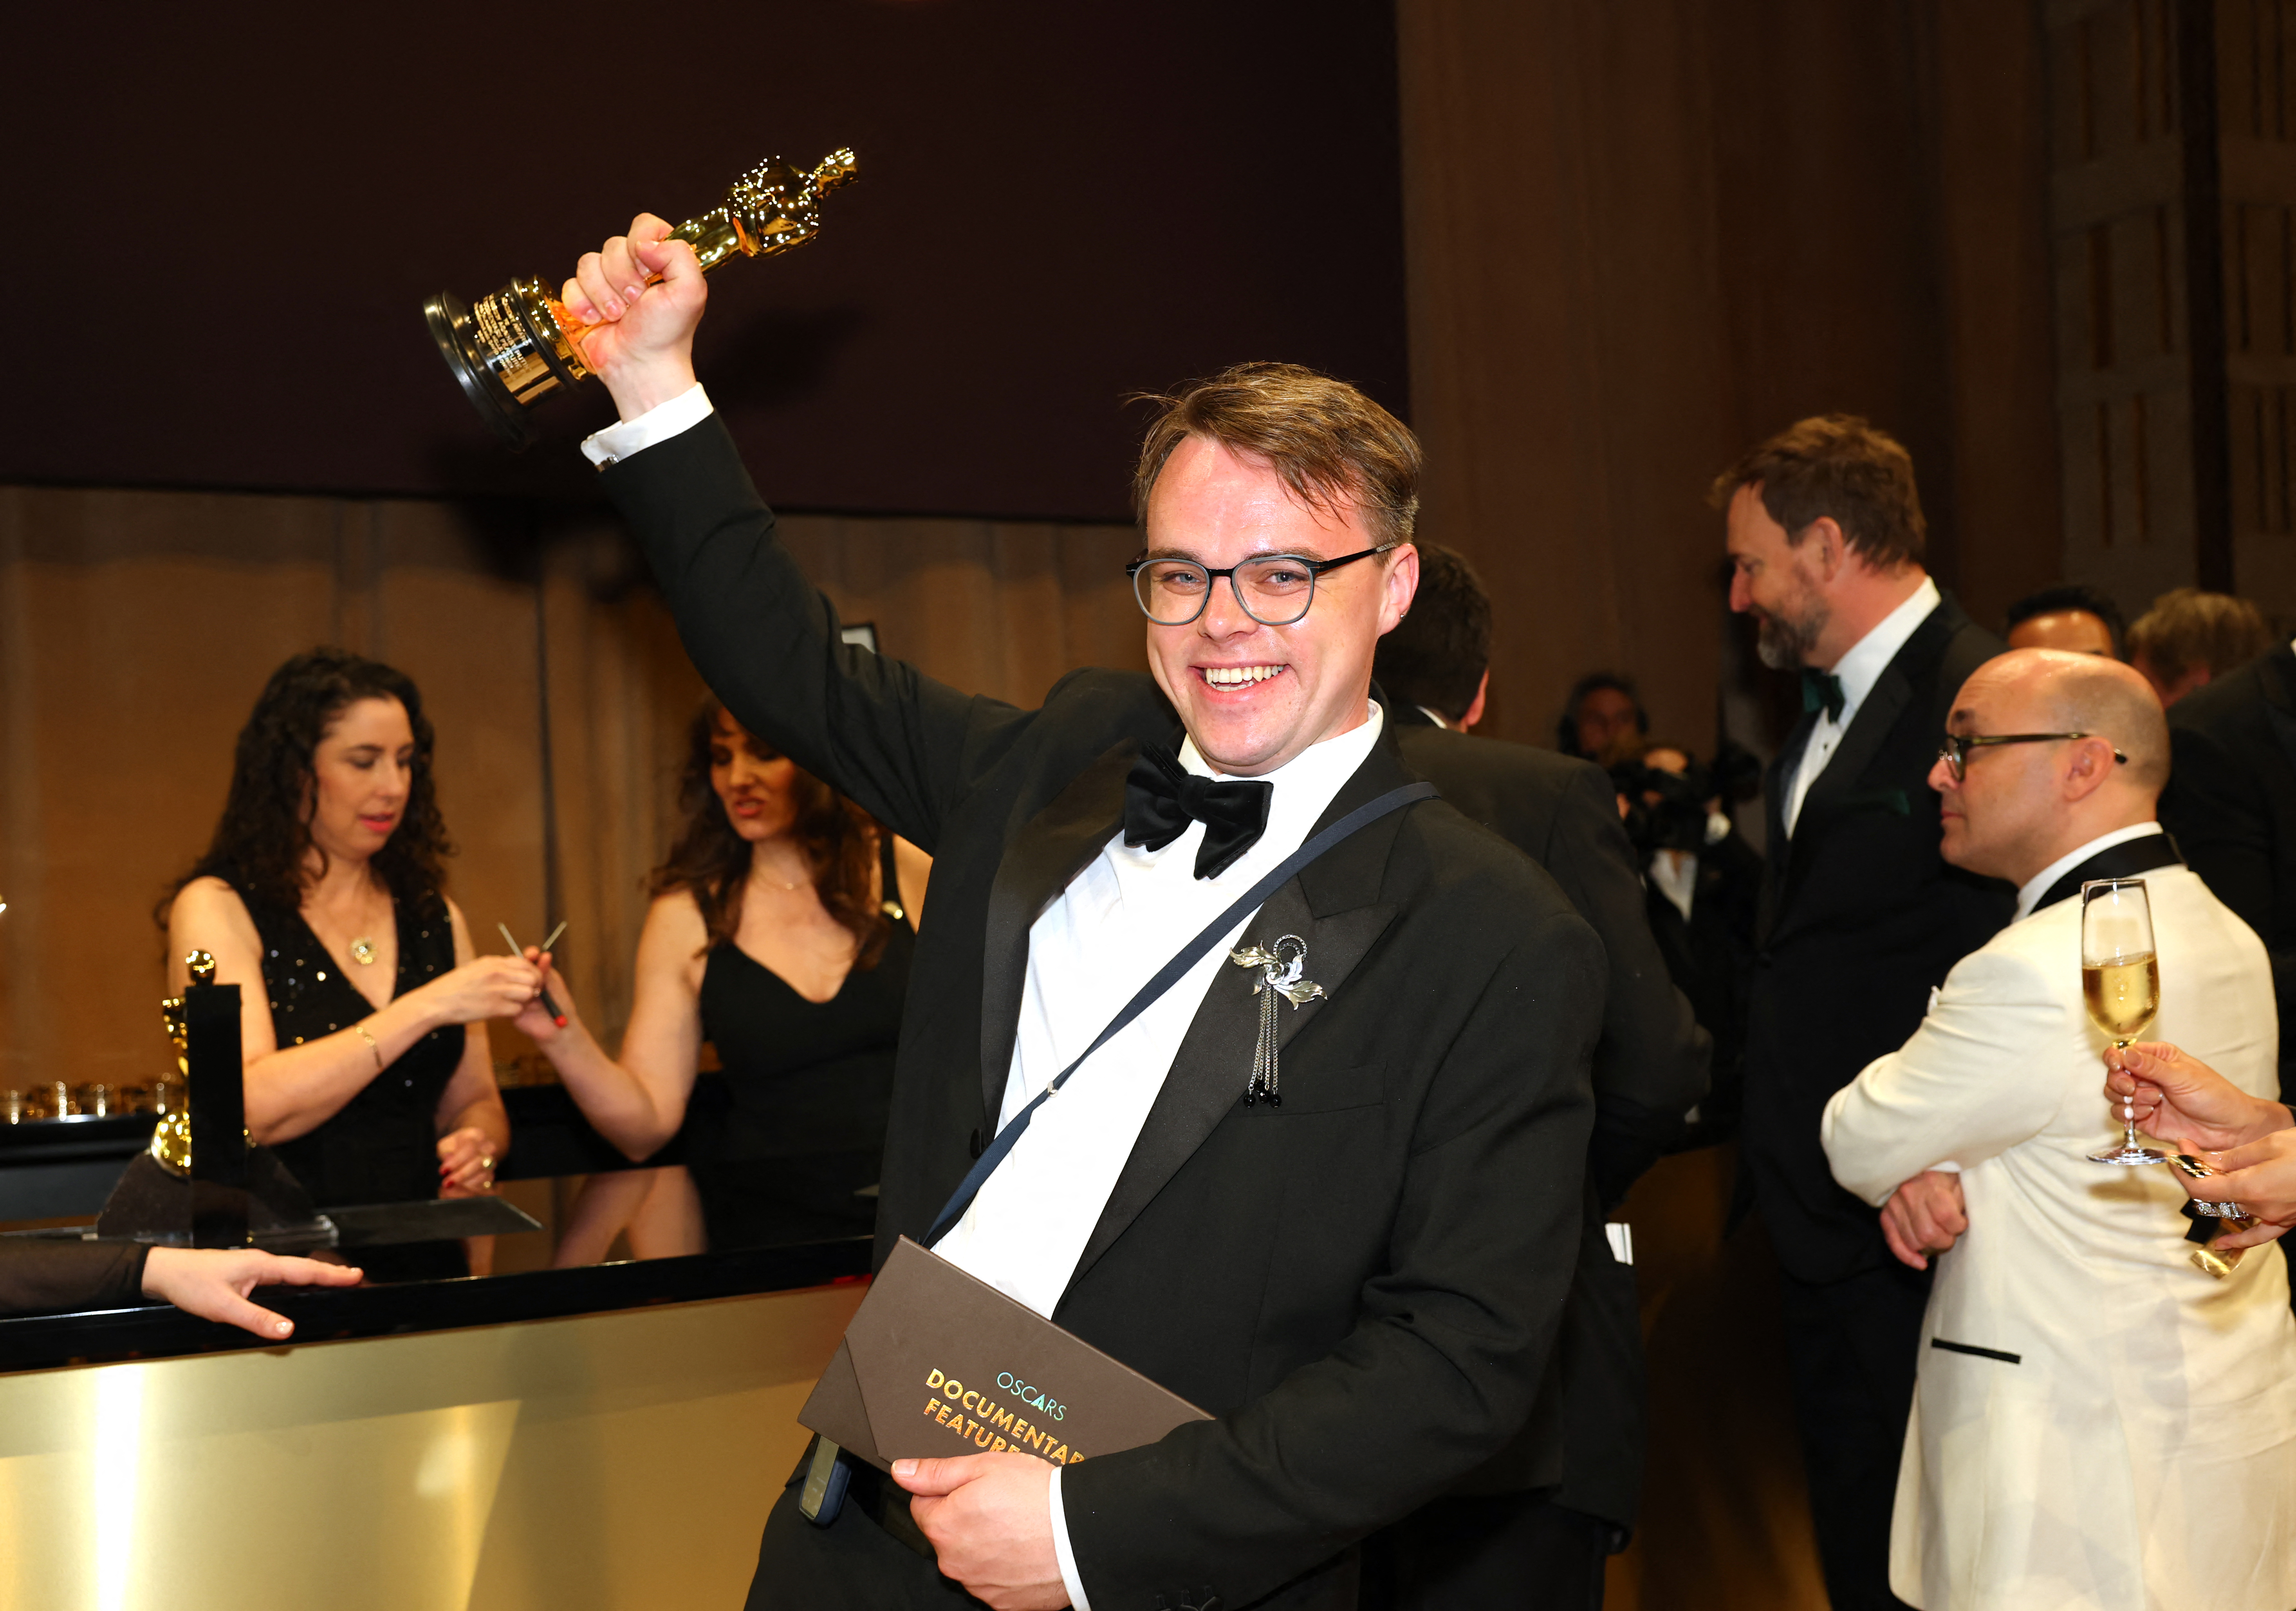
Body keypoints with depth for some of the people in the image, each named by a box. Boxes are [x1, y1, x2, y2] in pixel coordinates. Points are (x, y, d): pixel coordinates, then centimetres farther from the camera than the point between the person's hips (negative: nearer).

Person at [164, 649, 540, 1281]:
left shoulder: (436, 919, 17)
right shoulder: (216, 909, 1)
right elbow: (251, 1109, -14)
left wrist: (476, 1145, -1)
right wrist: (427, 1008, -18)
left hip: (422, 1260, 4)